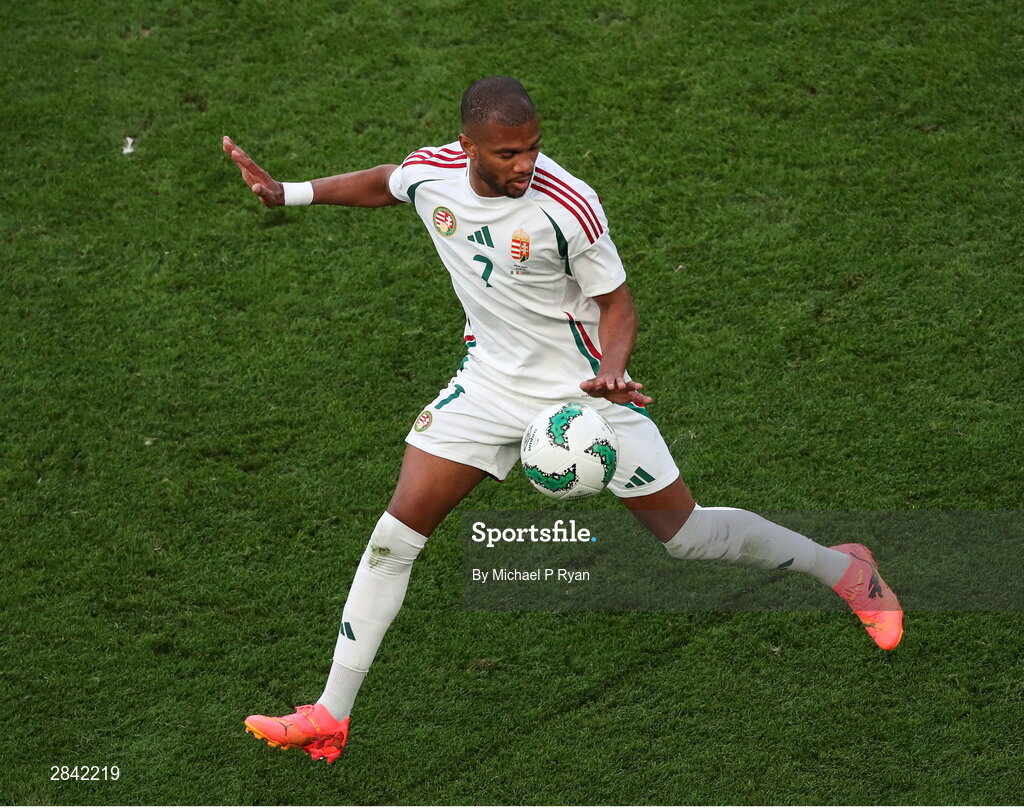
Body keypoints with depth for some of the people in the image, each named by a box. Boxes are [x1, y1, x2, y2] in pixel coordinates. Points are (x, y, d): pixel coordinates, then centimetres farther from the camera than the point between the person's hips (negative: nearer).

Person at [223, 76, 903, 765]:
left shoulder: (567, 206, -25)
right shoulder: (430, 173, -12)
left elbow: (617, 303, -13)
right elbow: (381, 185, 14)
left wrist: (611, 371, -31)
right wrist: (288, 192, 7)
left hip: (583, 388, -4)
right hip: (490, 383, 4)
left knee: (684, 532, 1)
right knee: (397, 532, -5)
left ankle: (842, 568, 26)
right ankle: (332, 715, 4)